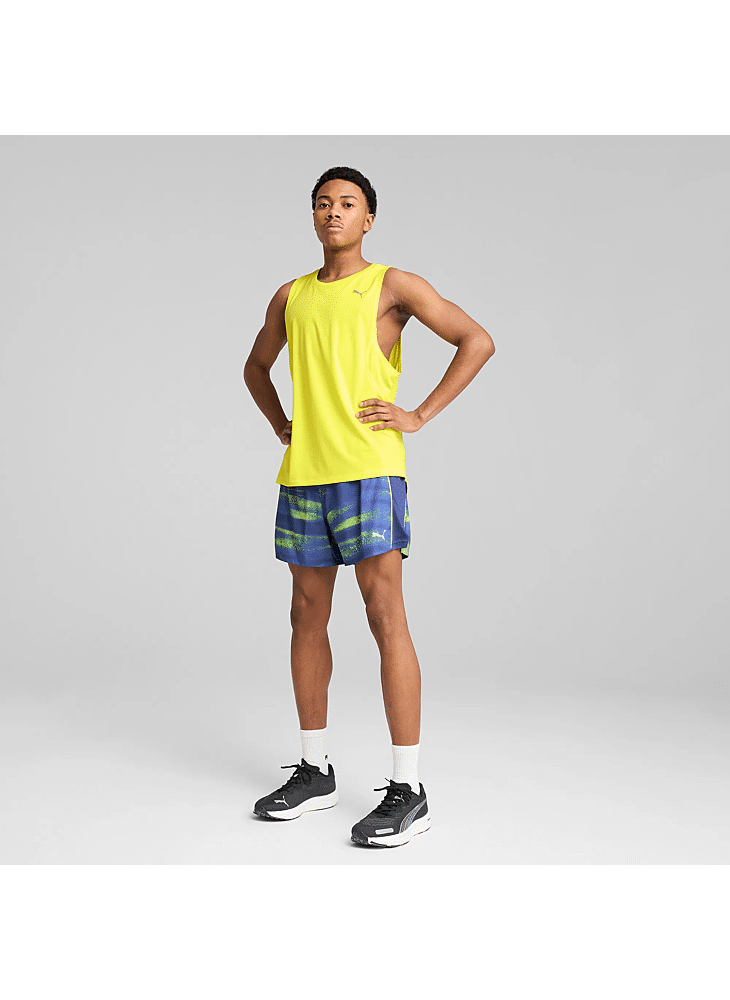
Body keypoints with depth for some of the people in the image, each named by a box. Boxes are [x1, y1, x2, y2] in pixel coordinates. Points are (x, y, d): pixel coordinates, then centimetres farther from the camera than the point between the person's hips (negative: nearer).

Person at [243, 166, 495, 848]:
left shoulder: (391, 285, 3)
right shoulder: (291, 297, 18)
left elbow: (477, 341, -1)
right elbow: (256, 366, 34)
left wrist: (421, 416, -7)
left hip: (368, 468, -5)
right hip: (302, 474, 6)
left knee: (385, 619, -8)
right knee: (307, 617, 9)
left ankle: (407, 793, -3)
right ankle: (315, 771, 21)